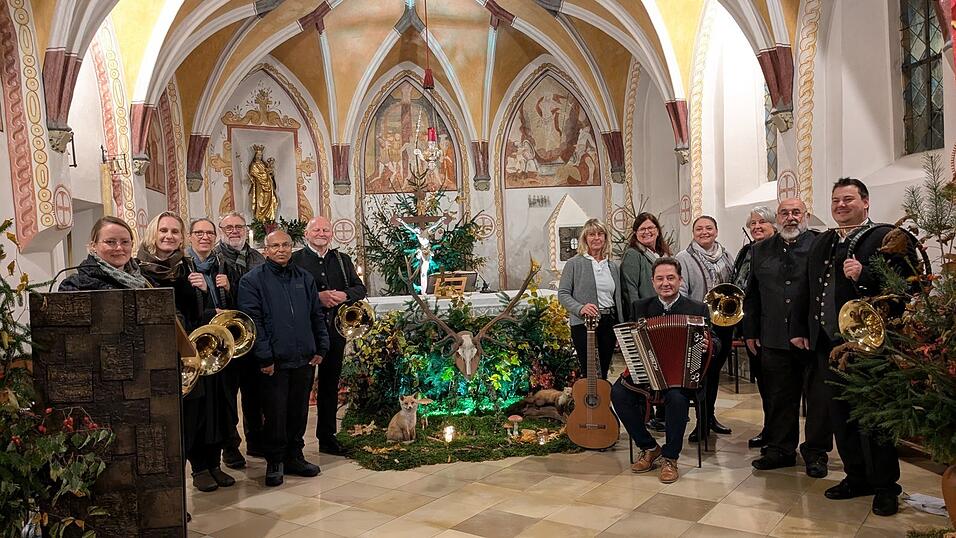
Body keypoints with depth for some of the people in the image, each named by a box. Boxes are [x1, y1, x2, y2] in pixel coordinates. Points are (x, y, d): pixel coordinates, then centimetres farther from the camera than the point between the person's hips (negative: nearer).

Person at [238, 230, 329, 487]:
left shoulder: (304, 278, 12)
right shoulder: (252, 280, -3)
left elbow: (317, 315, 14)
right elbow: (253, 321, -9)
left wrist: (320, 348, 7)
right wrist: (265, 357, -14)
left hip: (304, 360, 4)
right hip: (274, 361, -4)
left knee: (299, 412, 12)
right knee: (275, 413, 2)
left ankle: (294, 457, 26)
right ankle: (275, 462, 17)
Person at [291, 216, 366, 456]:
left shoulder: (343, 260, 11)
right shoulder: (295, 260, -2)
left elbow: (360, 288, 8)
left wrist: (344, 296, -12)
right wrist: (317, 297, -20)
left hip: (335, 330, 5)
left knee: (330, 385, 13)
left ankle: (327, 437, 24)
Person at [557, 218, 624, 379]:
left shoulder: (613, 266, 14)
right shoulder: (574, 263, -1)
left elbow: (617, 298, 17)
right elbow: (563, 293, -4)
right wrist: (580, 308, -20)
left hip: (609, 323, 5)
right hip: (584, 324, -5)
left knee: (603, 373, 10)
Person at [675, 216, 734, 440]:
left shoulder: (726, 256, 10)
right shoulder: (683, 258, -6)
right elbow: (680, 292, -12)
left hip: (724, 323, 5)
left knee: (715, 370, 16)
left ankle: (710, 415, 30)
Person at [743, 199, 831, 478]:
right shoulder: (760, 250, 10)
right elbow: (751, 295, 14)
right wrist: (750, 332, 11)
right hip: (774, 338, 3)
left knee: (818, 399, 7)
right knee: (778, 398, 11)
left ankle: (816, 452, 21)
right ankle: (780, 449, 24)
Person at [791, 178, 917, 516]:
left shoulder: (885, 237, -6)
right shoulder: (821, 243, 15)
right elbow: (806, 288, 17)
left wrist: (865, 275, -28)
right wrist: (799, 329, 14)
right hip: (829, 344, 6)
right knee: (840, 415, 13)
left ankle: (885, 486, 19)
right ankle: (857, 477, 27)